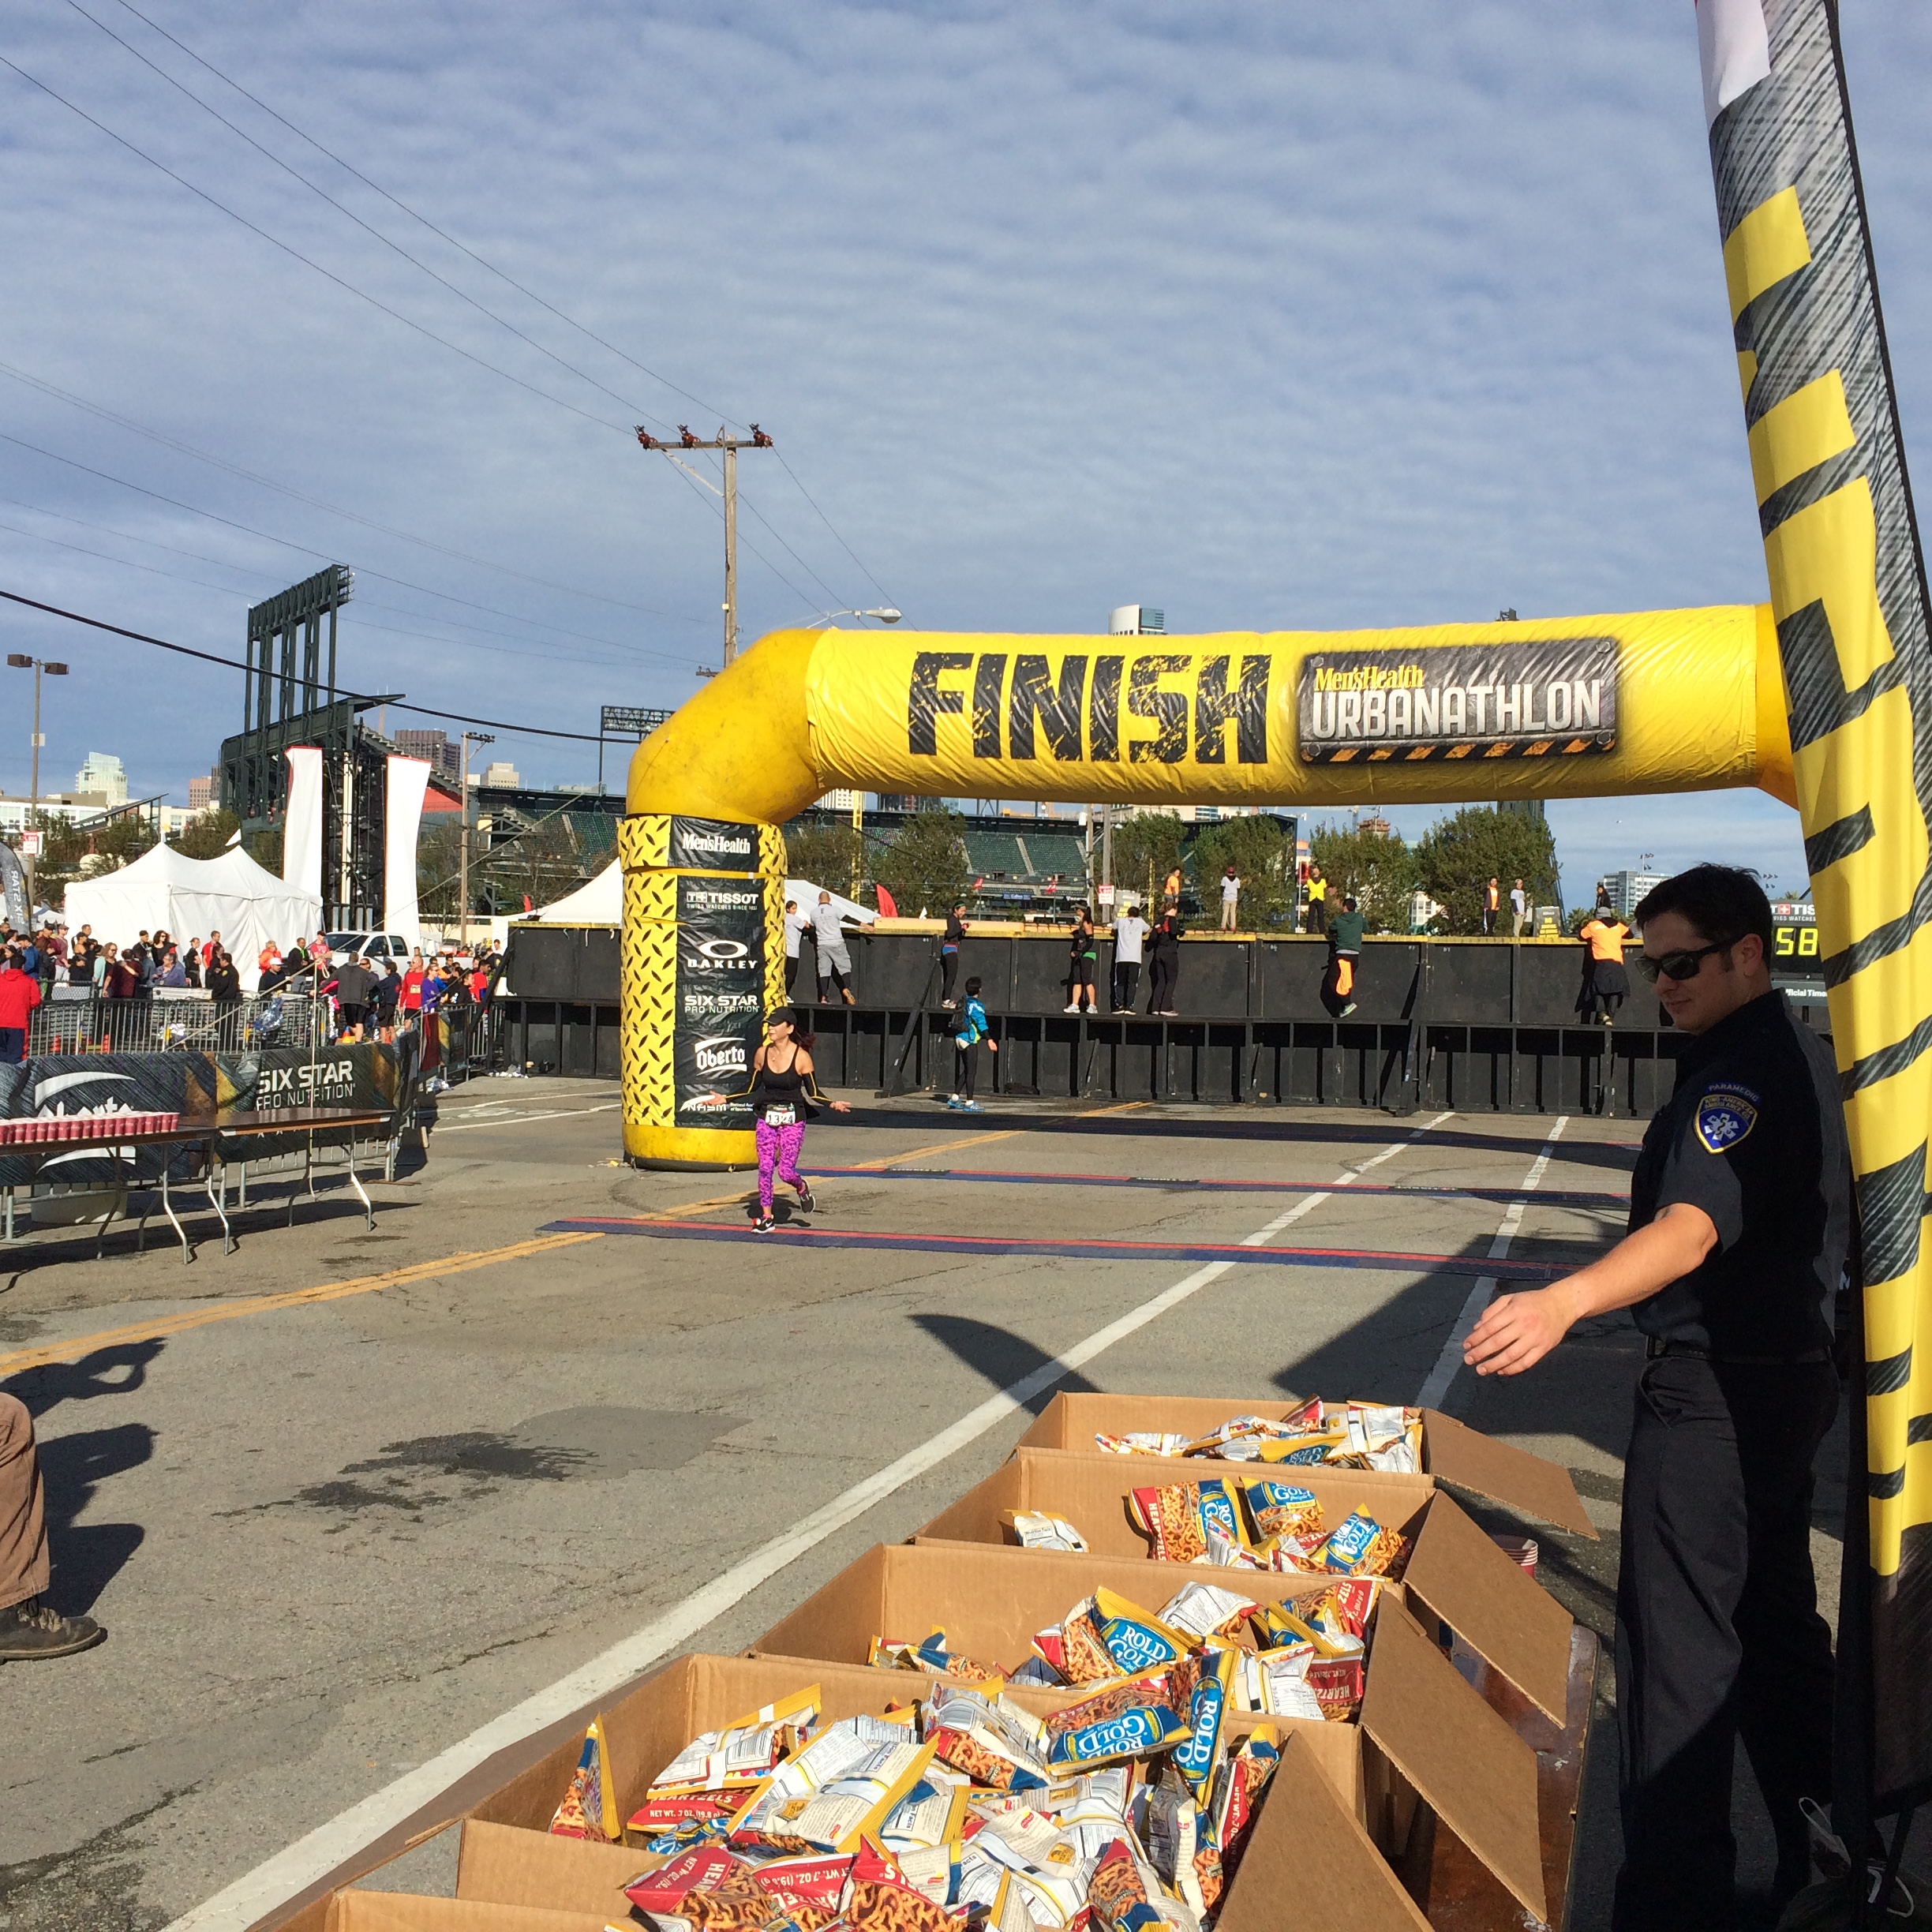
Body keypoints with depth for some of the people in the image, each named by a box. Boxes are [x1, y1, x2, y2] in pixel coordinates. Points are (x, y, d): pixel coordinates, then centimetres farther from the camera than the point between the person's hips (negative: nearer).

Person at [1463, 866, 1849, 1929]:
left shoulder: (1742, 1073, -22)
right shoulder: (1798, 1050, 12)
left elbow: (1692, 1227, -39)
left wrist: (1565, 1301, -53)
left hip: (1712, 1393, -11)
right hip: (1792, 1372, 11)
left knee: (1676, 1648, -5)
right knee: (1775, 1624, 21)